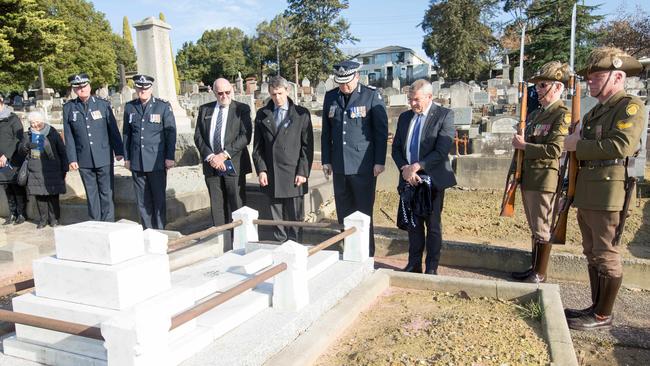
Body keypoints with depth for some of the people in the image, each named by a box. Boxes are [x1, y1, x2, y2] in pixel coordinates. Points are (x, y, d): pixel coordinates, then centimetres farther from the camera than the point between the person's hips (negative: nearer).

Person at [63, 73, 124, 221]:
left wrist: (119, 151, 0)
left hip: (104, 158, -1)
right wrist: (72, 158, 1)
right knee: (91, 193, 8)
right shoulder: (69, 108, 4)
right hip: (84, 160, 1)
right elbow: (68, 136, 5)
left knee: (106, 192, 2)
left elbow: (113, 129, 3)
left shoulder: (103, 104, 2)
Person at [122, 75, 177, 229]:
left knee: (159, 199, 3)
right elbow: (126, 134, 13)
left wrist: (170, 157, -6)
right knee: (142, 200, 7)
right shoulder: (129, 107, 9)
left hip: (157, 162, -3)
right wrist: (126, 157, 11)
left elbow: (170, 132, -2)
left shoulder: (163, 106, -1)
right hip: (137, 163, 3)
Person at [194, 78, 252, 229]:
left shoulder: (242, 109, 2)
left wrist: (224, 155, -15)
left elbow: (245, 136, -9)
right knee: (216, 206, 7)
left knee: (236, 205, -2)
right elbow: (198, 137, 7)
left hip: (233, 165, -3)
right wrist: (210, 157, -9)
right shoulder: (204, 110, 13)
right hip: (211, 165, 3)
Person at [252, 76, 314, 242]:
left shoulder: (301, 114, 3)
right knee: (277, 219, 7)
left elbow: (307, 146, 0)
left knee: (295, 219, 2)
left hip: (294, 175, -2)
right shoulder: (262, 114, 11)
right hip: (271, 176, 2)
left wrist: (303, 172, -7)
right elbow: (257, 146, 10)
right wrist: (261, 170, 0)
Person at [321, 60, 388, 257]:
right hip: (339, 165, 5)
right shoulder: (330, 97, 10)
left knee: (363, 213, 2)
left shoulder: (371, 95, -4)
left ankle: (367, 255, 15)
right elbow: (326, 132, 13)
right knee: (343, 214, 11)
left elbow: (381, 130, -4)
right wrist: (326, 160, 10)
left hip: (363, 165, -4)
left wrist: (379, 161, -7)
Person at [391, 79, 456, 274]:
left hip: (432, 180, -4)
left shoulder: (444, 115, -6)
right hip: (409, 179, 4)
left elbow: (442, 150, -15)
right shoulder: (404, 117, 11)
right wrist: (405, 168, -7)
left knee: (433, 225, 5)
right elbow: (396, 148, 10)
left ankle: (432, 268, 17)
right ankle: (414, 264, 22)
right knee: (413, 224, 10)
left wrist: (417, 166, -19)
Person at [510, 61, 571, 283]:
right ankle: (534, 268, 28)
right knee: (535, 229, 17)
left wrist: (524, 146, -14)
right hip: (528, 179, 8)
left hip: (544, 180, -8)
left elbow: (554, 150, -21)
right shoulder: (535, 114, 15)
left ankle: (540, 274, 13)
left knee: (542, 229, 2)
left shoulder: (563, 115, -11)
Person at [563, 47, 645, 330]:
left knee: (606, 256, -1)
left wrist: (578, 145, -14)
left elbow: (621, 145, -21)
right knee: (592, 254, 14)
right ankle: (596, 308, 25)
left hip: (608, 194, -9)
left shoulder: (631, 106, -7)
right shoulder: (594, 112, 19)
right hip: (586, 195, 9)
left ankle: (603, 316, 9)